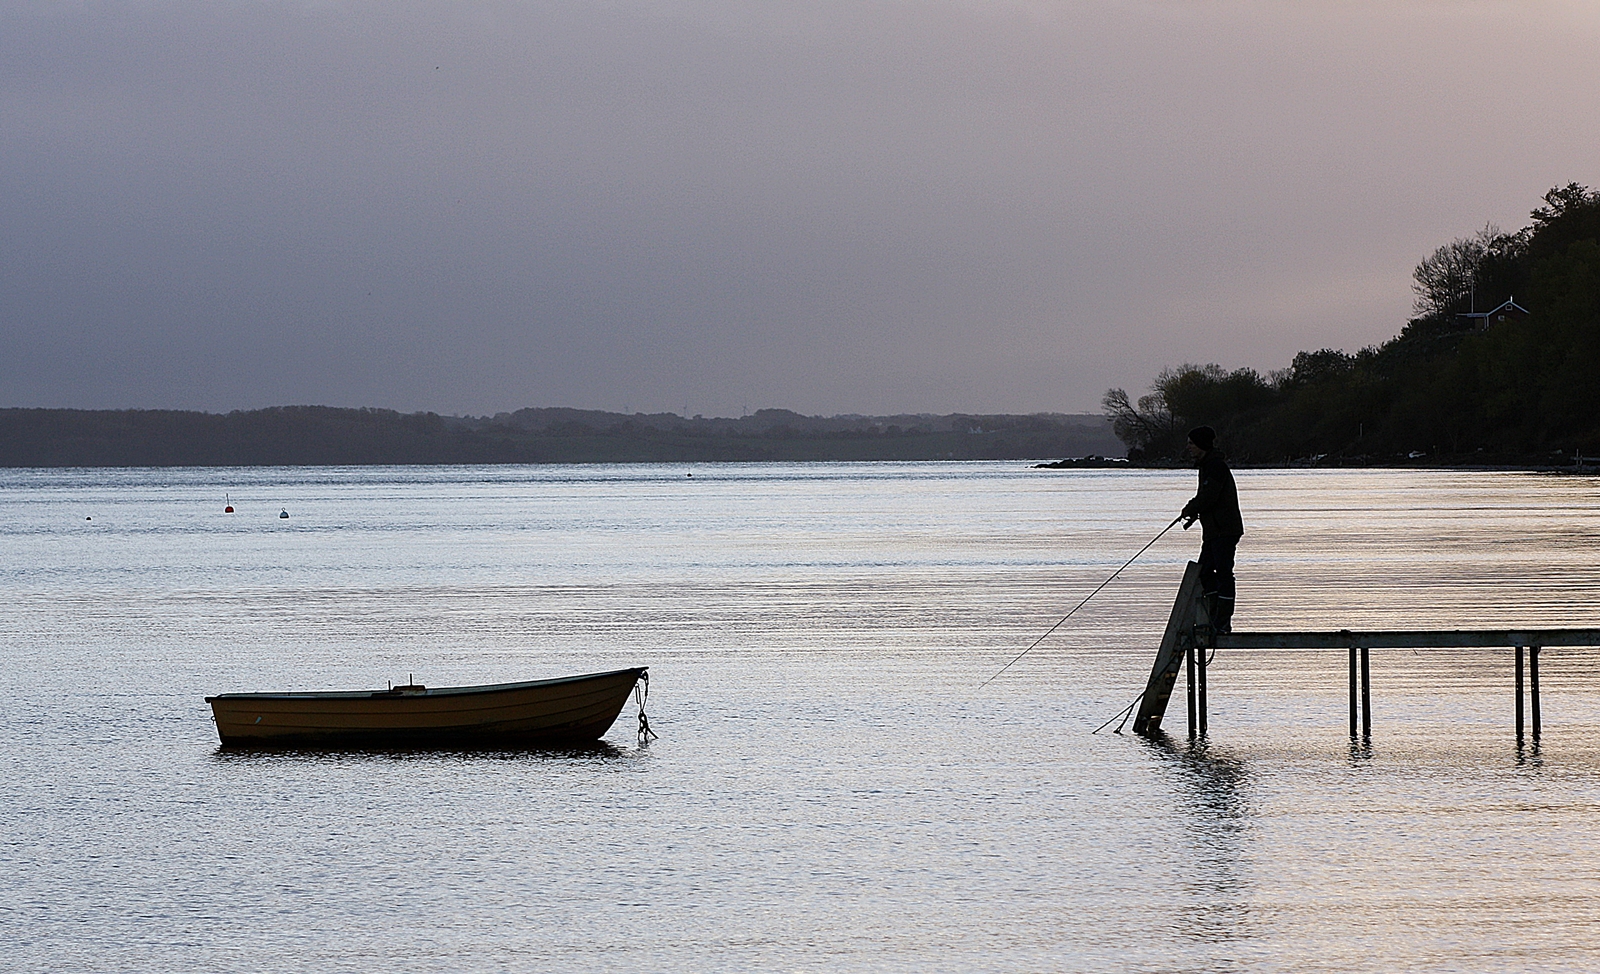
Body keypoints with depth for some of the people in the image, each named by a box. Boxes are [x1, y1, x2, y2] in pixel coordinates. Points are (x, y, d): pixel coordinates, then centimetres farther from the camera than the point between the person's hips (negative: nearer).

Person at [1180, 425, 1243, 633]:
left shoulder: (1216, 466, -15)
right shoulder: (1207, 465, 18)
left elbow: (1209, 497, -21)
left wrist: (1190, 511, -5)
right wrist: (1194, 513, 9)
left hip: (1224, 529, -11)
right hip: (1213, 530, 11)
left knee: (1223, 573, -8)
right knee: (1205, 571, 11)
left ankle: (1223, 622, -6)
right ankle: (1214, 618, 15)